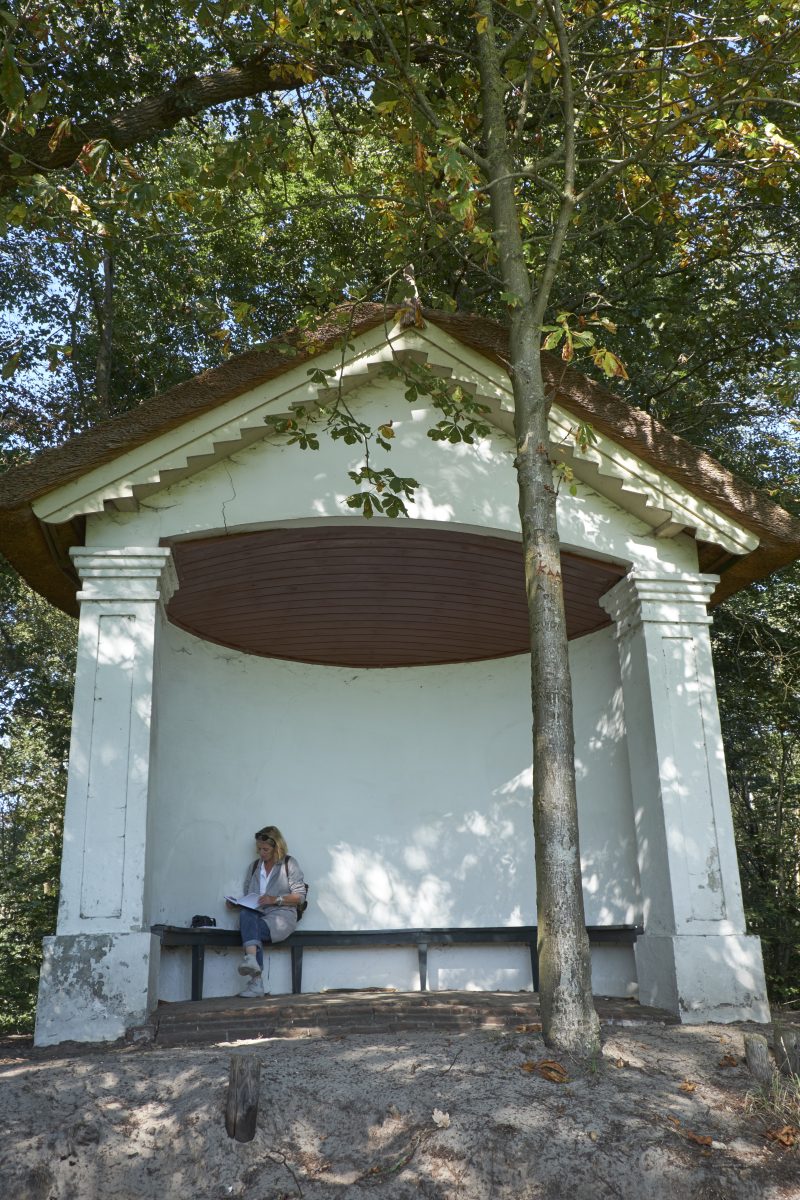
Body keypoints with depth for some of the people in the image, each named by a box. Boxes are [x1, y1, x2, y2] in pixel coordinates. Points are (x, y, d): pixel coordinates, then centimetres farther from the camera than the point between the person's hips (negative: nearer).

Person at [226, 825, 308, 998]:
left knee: (249, 930, -32)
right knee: (245, 915, -34)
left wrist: (276, 899, -10)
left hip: (281, 915, -3)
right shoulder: (254, 866, 23)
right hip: (256, 915, 3)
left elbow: (300, 896, 2)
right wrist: (235, 904, 0)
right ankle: (254, 971, -49)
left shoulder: (289, 863, 8)